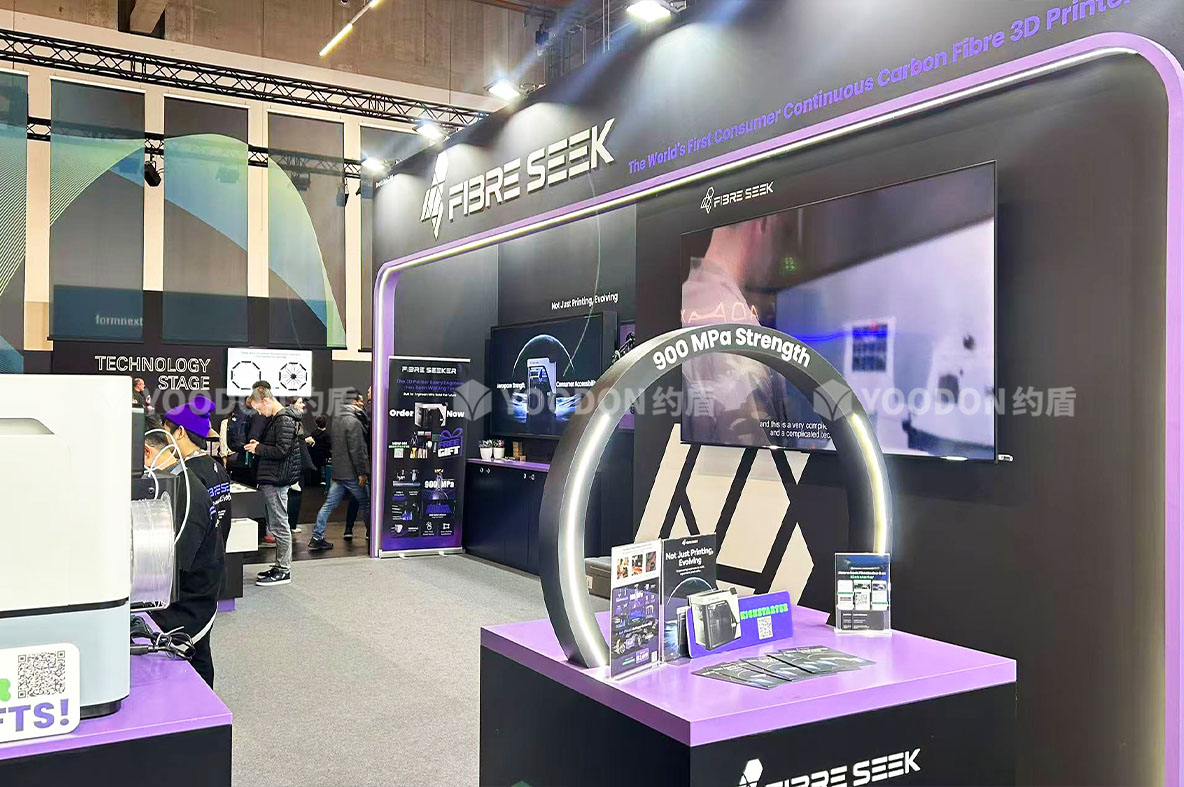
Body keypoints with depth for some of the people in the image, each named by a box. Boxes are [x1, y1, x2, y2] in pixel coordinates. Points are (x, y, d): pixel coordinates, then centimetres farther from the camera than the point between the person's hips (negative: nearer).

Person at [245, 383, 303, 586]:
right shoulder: (274, 419, 17)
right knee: (276, 525, 15)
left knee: (279, 526, -5)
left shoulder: (284, 420, -15)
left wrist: (258, 448, -10)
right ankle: (281, 566, 23)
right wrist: (259, 445, 8)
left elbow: (281, 451, -21)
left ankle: (283, 571, 1)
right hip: (271, 480, 10)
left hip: (277, 480, -10)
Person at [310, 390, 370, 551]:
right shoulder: (353, 422, -16)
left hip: (337, 471, 8)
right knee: (365, 503, 7)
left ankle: (317, 538, 3)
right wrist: (362, 472, -15)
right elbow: (357, 450, -19)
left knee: (329, 504, 6)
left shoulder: (336, 420, 14)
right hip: (351, 473, -8)